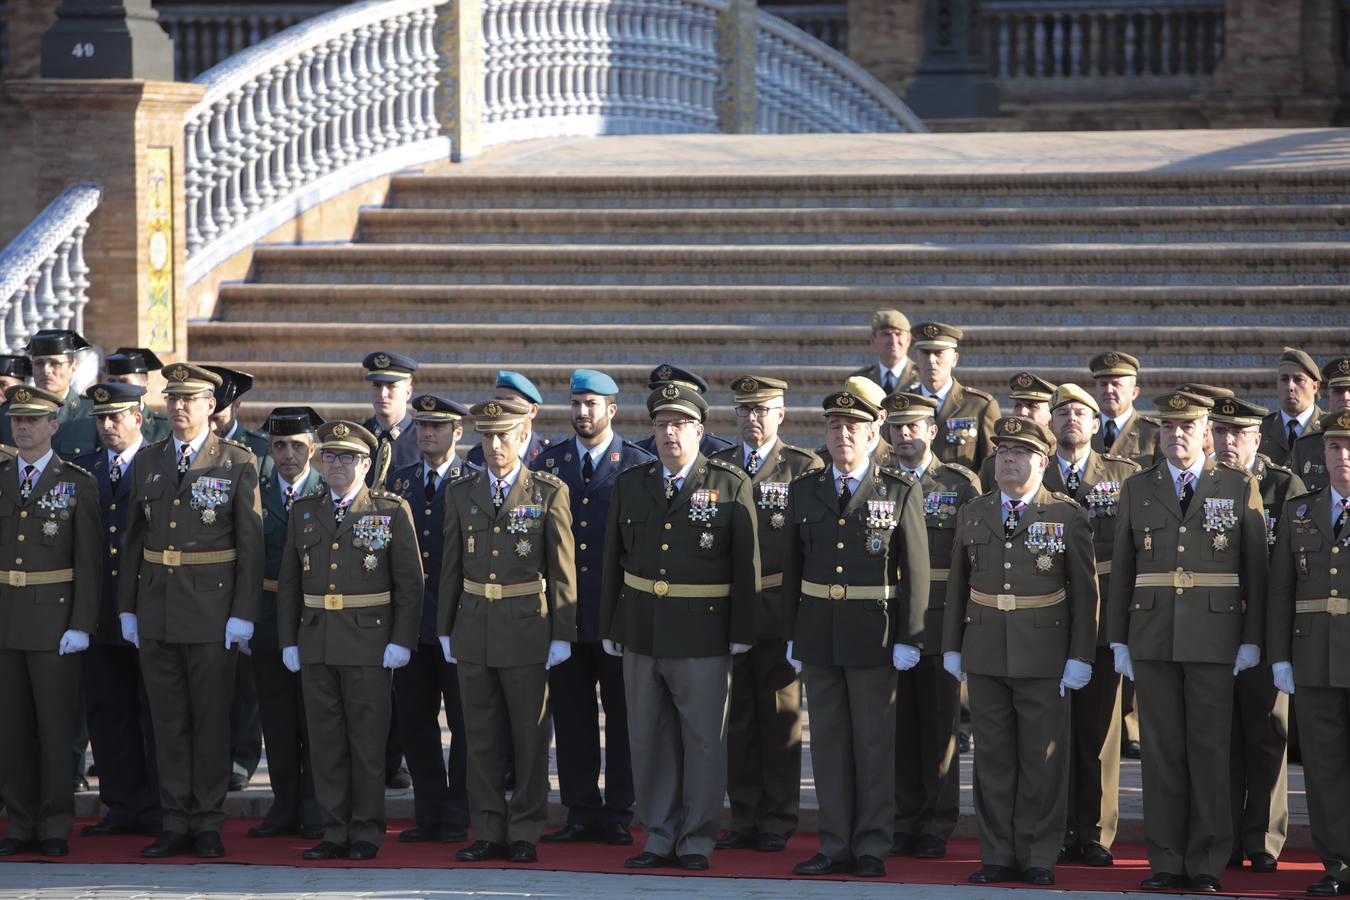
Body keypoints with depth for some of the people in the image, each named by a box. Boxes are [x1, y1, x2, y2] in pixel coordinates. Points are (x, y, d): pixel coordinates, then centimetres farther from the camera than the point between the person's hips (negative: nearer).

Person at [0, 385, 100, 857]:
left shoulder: (78, 485, 0)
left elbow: (89, 562, -3)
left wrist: (81, 625, -10)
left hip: (54, 623, -3)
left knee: (56, 726, -1)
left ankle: (55, 828, 5)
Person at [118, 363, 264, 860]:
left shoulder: (238, 463, -2)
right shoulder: (148, 461, 10)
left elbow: (251, 543, -5)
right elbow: (134, 537, 12)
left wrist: (244, 614, -10)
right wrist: (127, 608, 7)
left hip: (212, 610, -4)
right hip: (156, 609, 4)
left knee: (211, 719, 2)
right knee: (167, 719, 6)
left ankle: (208, 823, 9)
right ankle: (175, 823, 12)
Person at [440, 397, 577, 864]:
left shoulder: (550, 493, -3)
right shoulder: (461, 492, 7)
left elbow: (563, 571, -3)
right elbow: (451, 566, 11)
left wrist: (562, 634, -6)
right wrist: (445, 629, 9)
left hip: (527, 631, -3)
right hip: (474, 629, 3)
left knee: (530, 737, 3)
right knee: (481, 737, 7)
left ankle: (524, 832, 11)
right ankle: (488, 831, 14)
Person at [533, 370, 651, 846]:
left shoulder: (639, 465, 0)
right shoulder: (548, 463, 9)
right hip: (562, 609, 3)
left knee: (622, 715, 2)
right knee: (570, 713, 5)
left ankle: (619, 813, 8)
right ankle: (581, 812, 12)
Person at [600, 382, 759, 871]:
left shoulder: (732, 486, -3)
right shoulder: (630, 485, 9)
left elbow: (747, 564, -4)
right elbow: (613, 561, 12)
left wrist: (741, 632, -7)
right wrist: (609, 627, 10)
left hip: (703, 634, -4)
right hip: (641, 630, 4)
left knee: (704, 739, 1)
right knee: (649, 739, 8)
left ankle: (697, 840, 10)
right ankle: (659, 836, 17)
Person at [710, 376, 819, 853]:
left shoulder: (804, 468, -1)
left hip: (779, 612, -3)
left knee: (780, 718, 3)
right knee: (739, 719, 8)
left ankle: (777, 822, 9)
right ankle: (744, 818, 15)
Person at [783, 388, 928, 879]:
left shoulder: (902, 492, -2)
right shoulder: (803, 490, 8)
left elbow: (916, 571, -3)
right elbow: (792, 566, 10)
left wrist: (909, 638, -8)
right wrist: (791, 635, 7)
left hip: (873, 635, -3)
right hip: (818, 631, 3)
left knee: (874, 742, 2)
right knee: (828, 741, 7)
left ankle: (871, 847, 7)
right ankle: (835, 845, 12)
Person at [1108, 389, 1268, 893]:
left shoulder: (1240, 488, 4)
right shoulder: (1137, 489, 10)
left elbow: (1256, 568, 2)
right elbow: (1122, 569, 10)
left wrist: (1252, 640, -4)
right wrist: (1118, 641, 5)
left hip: (1215, 638, -2)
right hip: (1153, 639, 2)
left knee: (1210, 750, -1)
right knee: (1161, 750, 3)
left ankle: (1206, 864, 4)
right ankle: (1166, 862, 7)